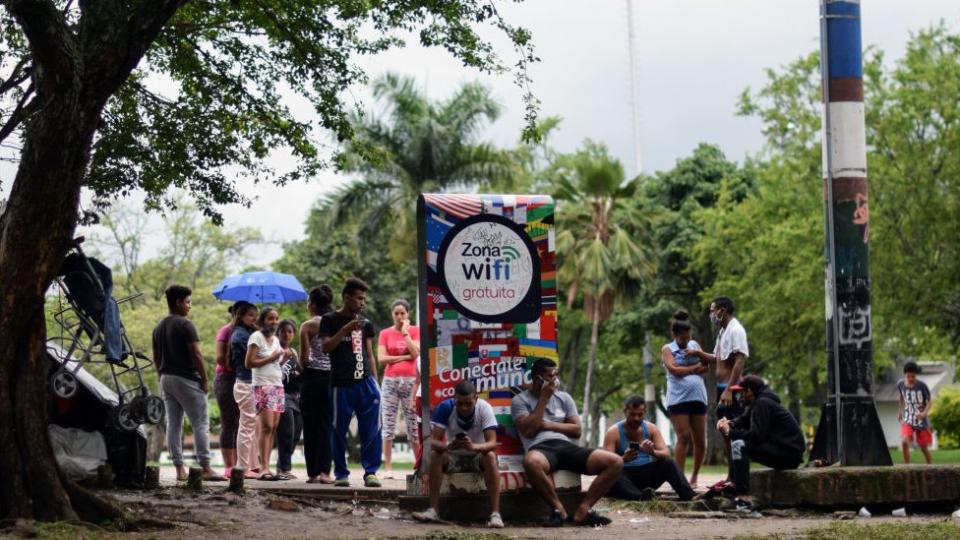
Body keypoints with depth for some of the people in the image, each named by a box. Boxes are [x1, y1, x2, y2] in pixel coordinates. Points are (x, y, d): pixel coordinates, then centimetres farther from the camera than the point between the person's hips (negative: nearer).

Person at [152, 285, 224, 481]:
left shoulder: (159, 327, 13)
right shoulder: (185, 325, -12)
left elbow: (156, 357, 17)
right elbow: (196, 355, -16)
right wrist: (204, 379, -10)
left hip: (166, 379, 8)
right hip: (187, 379, -8)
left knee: (173, 424, 7)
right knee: (200, 423, -5)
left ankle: (179, 469, 6)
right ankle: (206, 468, -9)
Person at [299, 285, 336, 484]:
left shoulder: (308, 326, -5)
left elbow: (304, 358, -7)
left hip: (312, 377, -2)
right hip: (332, 377, 2)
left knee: (310, 426, 5)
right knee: (327, 425, 3)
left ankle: (312, 473, 5)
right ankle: (324, 470, -8)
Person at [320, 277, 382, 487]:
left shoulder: (365, 324, 15)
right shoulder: (330, 320, 4)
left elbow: (369, 354, 17)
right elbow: (326, 346, -7)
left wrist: (375, 382, 10)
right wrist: (346, 329, -17)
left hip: (365, 381, 3)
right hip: (342, 383, -3)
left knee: (371, 429, -6)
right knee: (339, 429, 3)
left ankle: (370, 471, -3)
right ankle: (341, 473, 11)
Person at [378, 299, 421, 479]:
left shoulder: (415, 331, 7)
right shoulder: (385, 333, 7)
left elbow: (416, 353, -8)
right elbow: (381, 359, -3)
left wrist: (406, 333, -7)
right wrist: (404, 357, -6)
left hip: (410, 381, 0)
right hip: (390, 381, 0)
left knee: (414, 425, 0)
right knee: (388, 425, -2)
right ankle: (388, 468, -1)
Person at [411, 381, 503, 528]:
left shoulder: (484, 408, -22)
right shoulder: (445, 408, -20)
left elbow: (492, 443, -29)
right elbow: (433, 442, -23)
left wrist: (473, 446, -50)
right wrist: (448, 446, -46)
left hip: (478, 456, -1)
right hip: (454, 457, 1)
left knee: (491, 456, -33)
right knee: (435, 455, -28)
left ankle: (495, 513, -36)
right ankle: (433, 511, -27)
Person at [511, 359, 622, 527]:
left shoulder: (564, 397, 23)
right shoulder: (520, 400, 10)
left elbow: (576, 430, 14)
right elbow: (528, 431, -6)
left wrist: (548, 425, 1)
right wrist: (543, 399, -1)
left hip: (566, 446, 5)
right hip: (541, 449, -4)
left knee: (616, 462, -17)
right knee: (531, 462, -45)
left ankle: (583, 510, -16)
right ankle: (558, 508, -23)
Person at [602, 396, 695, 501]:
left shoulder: (651, 429, 4)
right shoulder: (613, 432, -5)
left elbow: (666, 454, -5)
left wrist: (653, 452, -29)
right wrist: (624, 459, -36)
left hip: (647, 474, 3)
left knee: (668, 463, -23)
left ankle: (690, 496, -38)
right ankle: (640, 496, -61)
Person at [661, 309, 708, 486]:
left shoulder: (694, 345, 17)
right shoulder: (667, 349, 7)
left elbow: (706, 367, 9)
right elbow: (674, 370, -8)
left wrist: (694, 356, -6)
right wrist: (695, 367, 0)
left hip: (698, 397, 4)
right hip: (678, 398, -4)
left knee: (700, 440, 3)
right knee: (683, 437, -11)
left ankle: (695, 475, 17)